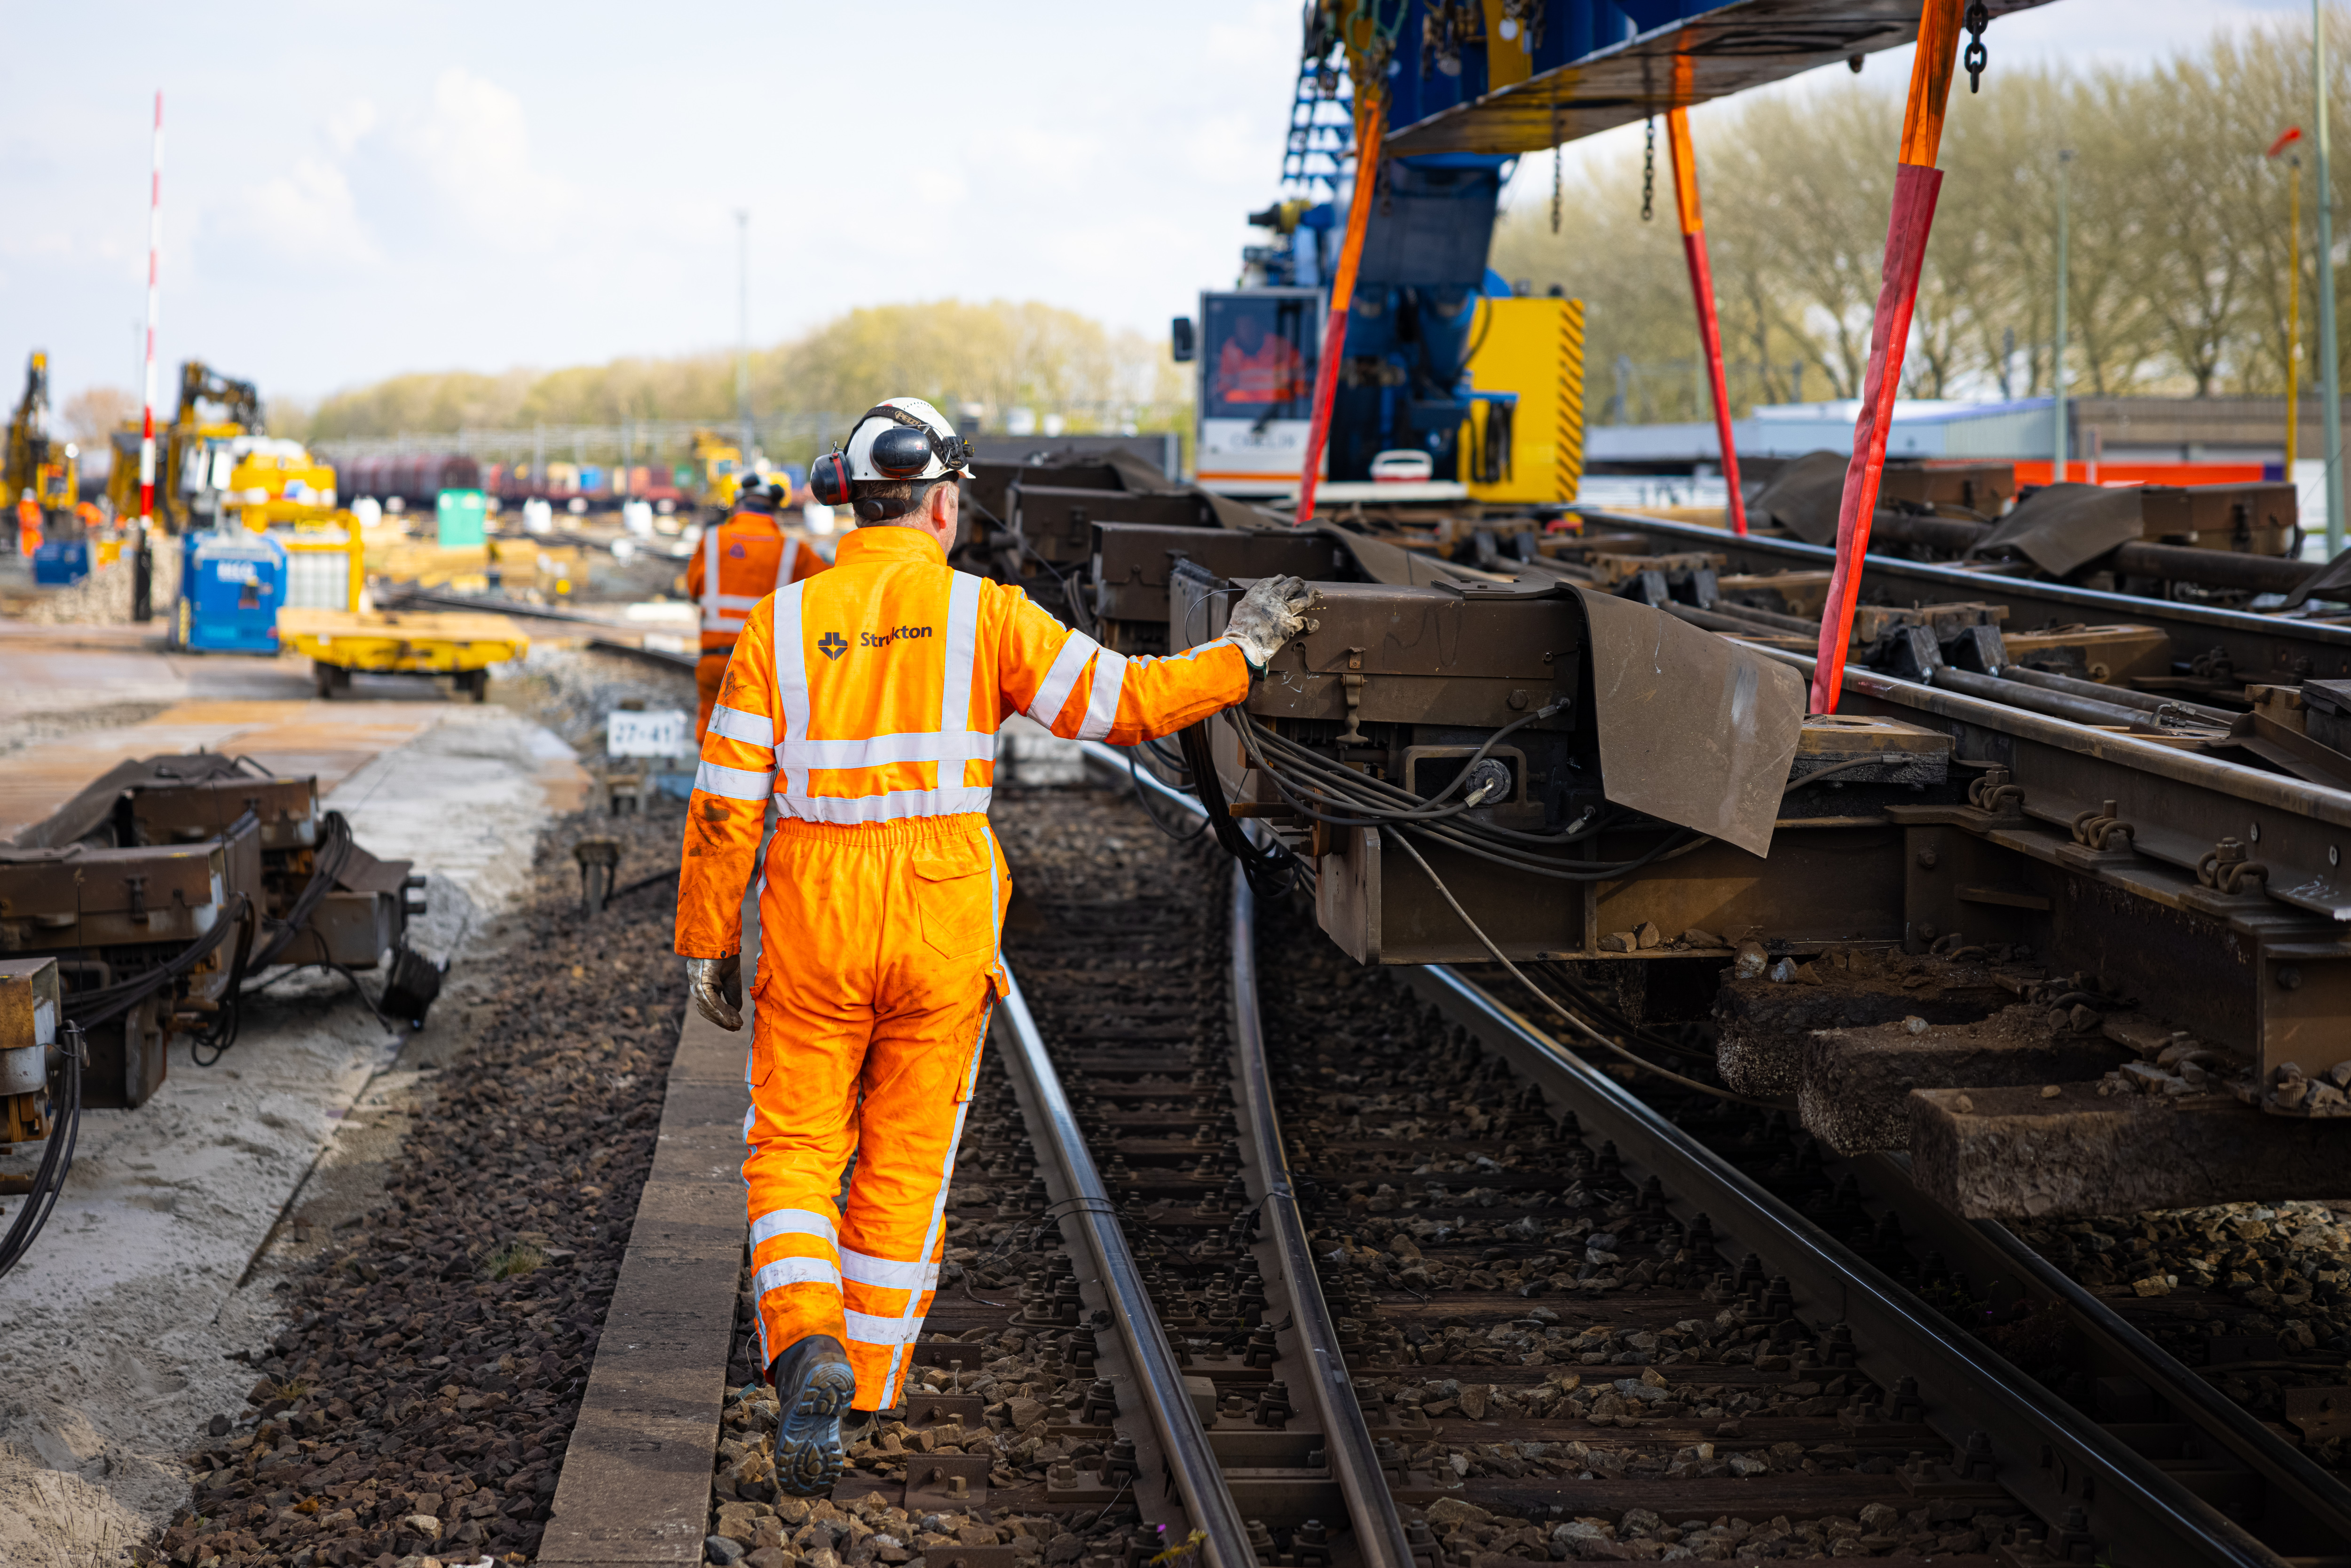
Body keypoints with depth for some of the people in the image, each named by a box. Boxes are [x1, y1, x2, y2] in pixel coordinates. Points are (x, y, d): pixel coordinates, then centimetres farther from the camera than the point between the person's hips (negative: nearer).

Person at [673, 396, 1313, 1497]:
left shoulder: (783, 622, -1)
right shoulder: (982, 614, -4)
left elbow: (728, 799, -2)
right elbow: (1123, 703, -6)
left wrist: (707, 946, 6)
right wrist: (1238, 656, 10)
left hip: (814, 928, 0)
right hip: (943, 926, 0)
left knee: (793, 1150, 11)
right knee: (905, 1164, 14)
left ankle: (809, 1348, -14)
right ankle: (865, 1388, 22)